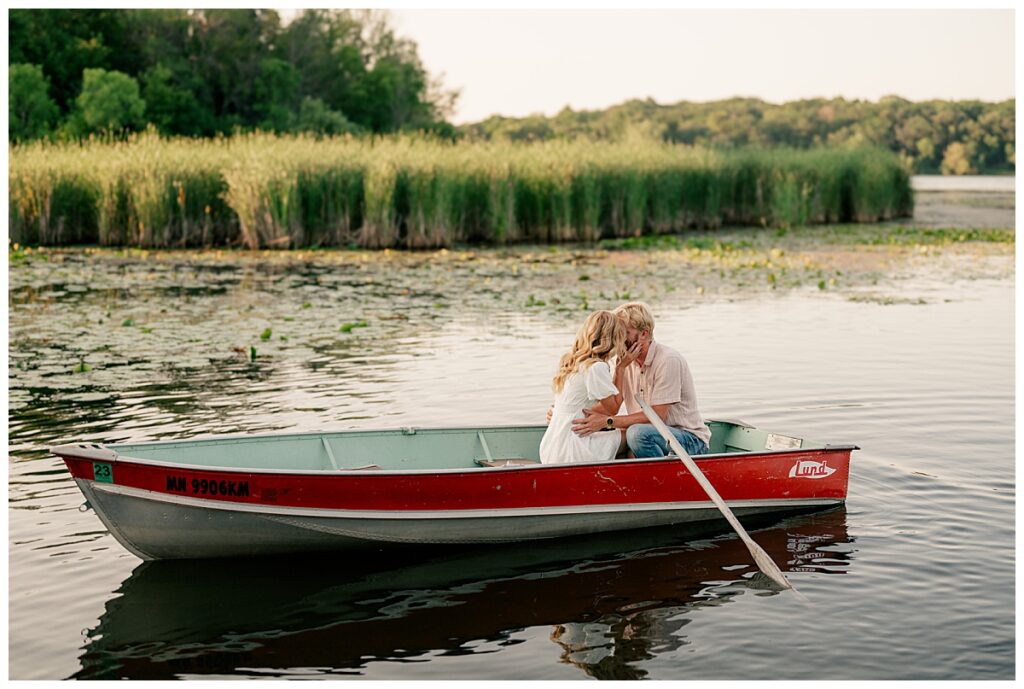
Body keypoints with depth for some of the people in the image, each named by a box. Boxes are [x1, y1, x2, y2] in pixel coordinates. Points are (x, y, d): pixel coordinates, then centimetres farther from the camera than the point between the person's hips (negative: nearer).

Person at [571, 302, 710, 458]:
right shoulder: (626, 360, 6)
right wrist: (619, 368, -14)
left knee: (638, 432, -34)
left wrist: (607, 421, -29)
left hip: (691, 440, -7)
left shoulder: (668, 360, -17)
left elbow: (656, 416, -23)